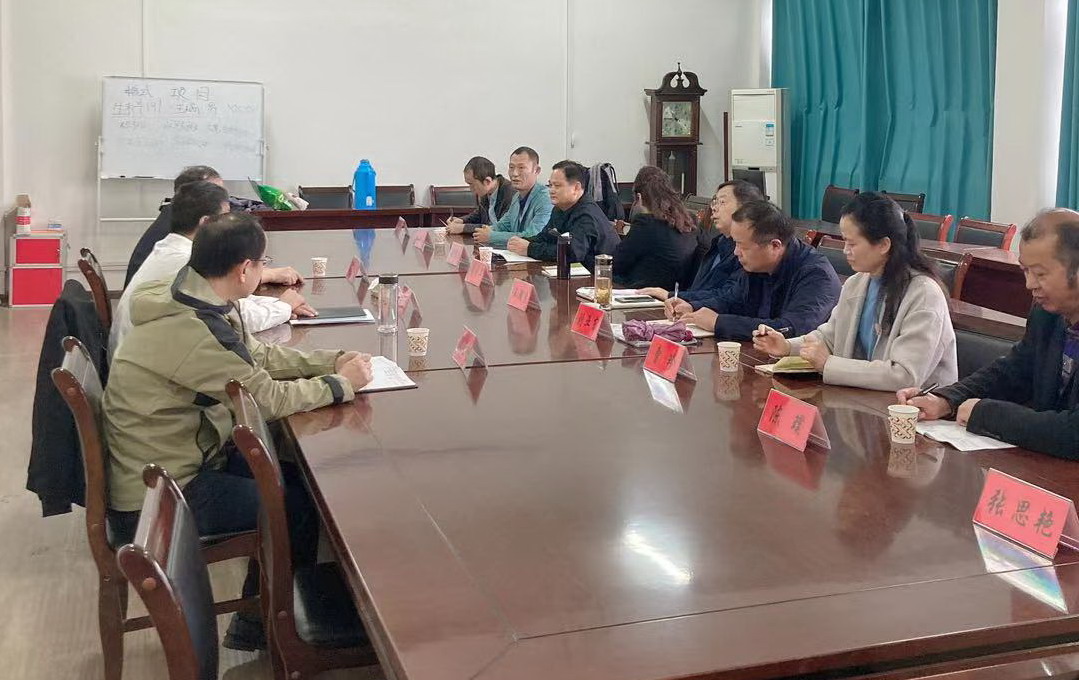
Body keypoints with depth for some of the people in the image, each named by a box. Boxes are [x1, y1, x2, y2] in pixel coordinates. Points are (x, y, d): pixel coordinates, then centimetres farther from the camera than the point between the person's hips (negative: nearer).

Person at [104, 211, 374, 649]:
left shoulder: (189, 301, 1)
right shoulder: (192, 331, -29)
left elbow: (261, 357, 9)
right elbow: (269, 398, -21)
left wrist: (335, 361, 0)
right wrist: (340, 383, -8)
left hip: (176, 458, 9)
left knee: (293, 476, 14)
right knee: (300, 504, 0)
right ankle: (259, 626, 21)